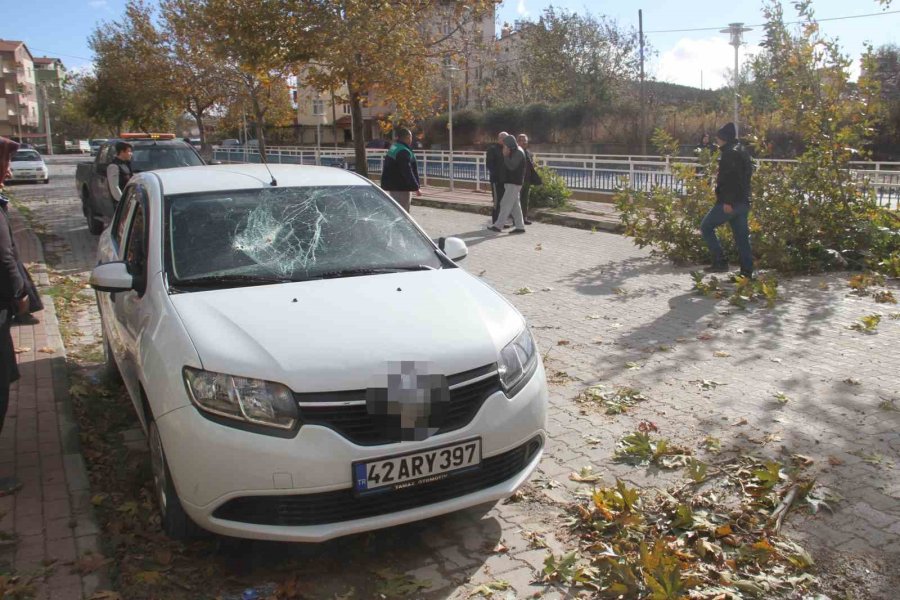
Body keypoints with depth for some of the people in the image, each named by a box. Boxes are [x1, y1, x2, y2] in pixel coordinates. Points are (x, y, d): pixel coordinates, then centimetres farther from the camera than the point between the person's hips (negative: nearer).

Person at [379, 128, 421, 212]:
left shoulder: (393, 148, 15)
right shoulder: (403, 152, -19)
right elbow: (407, 172, -24)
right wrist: (416, 188, -23)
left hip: (391, 185, 11)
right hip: (400, 187, -11)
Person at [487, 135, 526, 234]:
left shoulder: (518, 153, -13)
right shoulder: (514, 152, 18)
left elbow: (511, 166, -22)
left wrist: (505, 155, -16)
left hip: (514, 183, -10)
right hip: (510, 182, 10)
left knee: (506, 204, -9)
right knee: (515, 206, 9)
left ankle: (498, 226, -9)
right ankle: (520, 227, 10)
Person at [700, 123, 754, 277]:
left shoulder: (729, 153, -11)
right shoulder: (742, 151, 19)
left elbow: (731, 177, -21)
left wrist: (727, 201, -24)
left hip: (730, 202, -9)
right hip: (743, 201, 9)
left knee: (706, 227, 1)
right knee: (742, 236, 9)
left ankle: (720, 262, -4)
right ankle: (746, 272, 8)